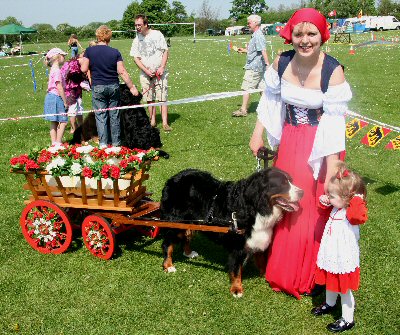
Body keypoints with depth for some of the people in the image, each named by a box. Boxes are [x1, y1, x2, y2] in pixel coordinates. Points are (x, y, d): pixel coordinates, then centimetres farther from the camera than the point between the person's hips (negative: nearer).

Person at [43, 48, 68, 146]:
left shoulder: (53, 70, 15)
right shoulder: (57, 71, -15)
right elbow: (59, 87, -17)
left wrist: (64, 100, 19)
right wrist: (65, 101, -12)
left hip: (51, 97, 10)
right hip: (56, 98, -10)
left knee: (54, 122, 11)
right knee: (63, 122, -6)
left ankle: (54, 143, 15)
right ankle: (58, 143, -4)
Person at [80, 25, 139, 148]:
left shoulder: (89, 51, -4)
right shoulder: (115, 52, -2)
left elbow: (84, 69, -6)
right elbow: (122, 72, -6)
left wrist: (82, 60, 15)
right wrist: (132, 87, -1)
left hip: (97, 87, -1)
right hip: (113, 87, 1)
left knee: (101, 116, 4)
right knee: (114, 115, 10)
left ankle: (103, 143, 1)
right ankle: (116, 142, 16)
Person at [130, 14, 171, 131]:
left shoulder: (157, 34, -1)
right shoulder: (137, 39, 6)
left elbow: (165, 51, 1)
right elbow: (136, 58, 5)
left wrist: (162, 67, -10)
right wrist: (147, 71, -8)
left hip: (160, 72, -2)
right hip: (145, 74, 3)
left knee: (162, 98, -6)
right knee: (149, 99, 4)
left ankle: (165, 123, -3)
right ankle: (152, 121, 15)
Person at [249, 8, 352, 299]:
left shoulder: (333, 71, -19)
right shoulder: (282, 62, -6)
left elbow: (334, 122, -20)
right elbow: (270, 99, 9)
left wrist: (332, 169, -22)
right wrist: (258, 134, 6)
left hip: (320, 148, -5)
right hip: (290, 142, 5)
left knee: (315, 208, 3)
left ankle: (312, 277, 22)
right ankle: (284, 269, 34)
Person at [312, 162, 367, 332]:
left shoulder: (352, 214, -28)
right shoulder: (336, 208, -1)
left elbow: (359, 216, -52)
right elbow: (326, 204, 20)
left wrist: (357, 200, -42)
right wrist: (324, 202, -1)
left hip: (344, 260, -8)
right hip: (331, 256, 9)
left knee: (344, 290, 8)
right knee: (330, 283, 29)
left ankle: (347, 319, 25)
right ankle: (329, 304, 54)